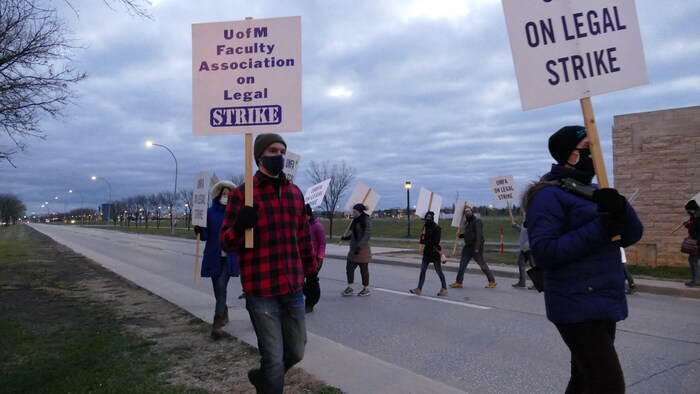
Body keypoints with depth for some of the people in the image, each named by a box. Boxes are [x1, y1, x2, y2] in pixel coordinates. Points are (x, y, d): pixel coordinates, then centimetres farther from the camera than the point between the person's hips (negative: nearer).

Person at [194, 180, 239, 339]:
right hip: (213, 257, 2)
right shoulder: (210, 212, 1)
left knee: (221, 288, -11)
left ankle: (217, 322, -8)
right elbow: (205, 236, 0)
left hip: (229, 257, -2)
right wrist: (199, 230, -20)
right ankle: (224, 313, 37)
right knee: (218, 289, 13)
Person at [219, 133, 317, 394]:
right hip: (261, 291, -5)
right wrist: (239, 227, -25)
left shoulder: (295, 192, 11)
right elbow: (226, 243, -5)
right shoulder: (242, 193, -6)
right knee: (274, 359, 0)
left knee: (296, 353, 16)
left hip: (293, 289, 6)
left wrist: (311, 273, 18)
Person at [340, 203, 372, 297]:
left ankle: (366, 289, 18)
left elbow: (367, 235, -21)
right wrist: (346, 237, 7)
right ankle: (350, 288, 17)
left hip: (362, 249, -8)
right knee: (349, 268, 7)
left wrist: (359, 246, -27)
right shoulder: (355, 220, 10)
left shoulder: (366, 220, -14)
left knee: (364, 269, 4)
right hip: (353, 249, 8)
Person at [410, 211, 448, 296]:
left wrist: (425, 242, -22)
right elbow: (423, 238, 12)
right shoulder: (425, 226, 8)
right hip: (427, 251, 7)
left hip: (435, 252, -7)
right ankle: (419, 289, 11)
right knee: (422, 271, 6)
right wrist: (423, 240, -9)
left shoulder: (436, 228, -15)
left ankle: (444, 289, 17)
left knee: (439, 272, 3)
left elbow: (436, 241, -20)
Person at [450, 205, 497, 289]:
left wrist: (477, 247, -26)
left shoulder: (477, 221, -13)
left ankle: (492, 281, 14)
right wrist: (461, 234, 2)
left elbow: (479, 234, -20)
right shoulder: (466, 222, 13)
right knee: (462, 264, 3)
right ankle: (458, 282, 7)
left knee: (482, 264, 0)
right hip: (467, 246, 8)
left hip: (476, 247, -8)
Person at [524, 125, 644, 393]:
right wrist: (598, 229, -24)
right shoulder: (548, 194, -13)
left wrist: (619, 207, -12)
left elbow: (631, 237, 8)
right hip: (579, 308, -9)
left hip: (604, 304, 9)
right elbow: (544, 251, -22)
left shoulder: (594, 191, 13)